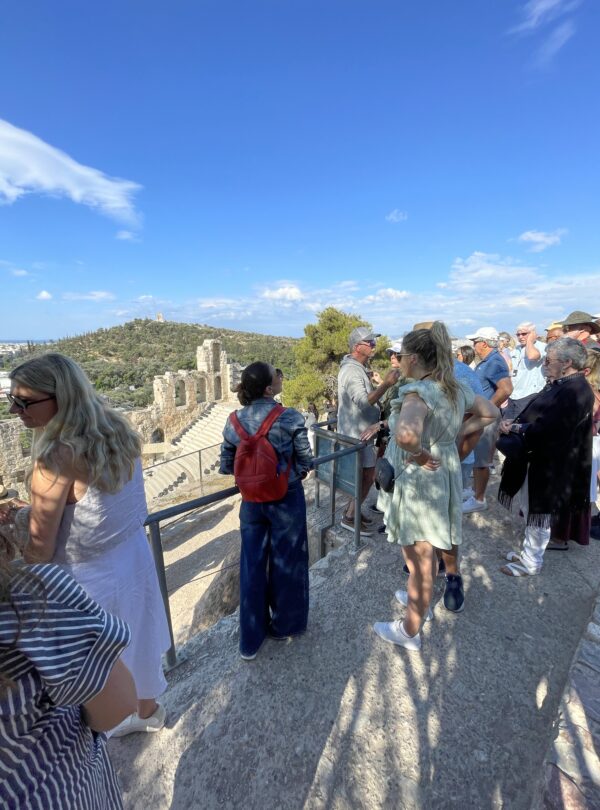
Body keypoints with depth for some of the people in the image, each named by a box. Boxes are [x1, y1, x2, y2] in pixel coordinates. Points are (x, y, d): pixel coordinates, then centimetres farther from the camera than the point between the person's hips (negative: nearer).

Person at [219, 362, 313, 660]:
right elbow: (305, 462, -11)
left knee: (252, 565, 17)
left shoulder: (234, 422, -6)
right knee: (285, 562, 18)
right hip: (286, 500, -3)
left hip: (252, 501, 3)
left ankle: (250, 640, 34)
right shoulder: (290, 418, -18)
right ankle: (285, 624, 42)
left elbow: (227, 467, 1)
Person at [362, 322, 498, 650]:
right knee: (425, 554, 28)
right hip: (444, 474, 8)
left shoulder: (419, 392, -26)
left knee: (419, 560, 10)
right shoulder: (456, 388, 0)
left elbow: (405, 433, -47)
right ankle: (418, 599, 51)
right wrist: (455, 435, 7)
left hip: (419, 480, -8)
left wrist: (419, 454, -27)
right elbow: (490, 413, 17)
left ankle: (410, 632, 32)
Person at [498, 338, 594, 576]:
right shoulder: (561, 385, 8)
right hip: (538, 459, 9)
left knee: (539, 515, 8)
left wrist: (514, 428, -15)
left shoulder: (575, 391, -22)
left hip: (548, 466, -9)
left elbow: (546, 429, -27)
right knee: (533, 511, 21)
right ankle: (528, 550, 38)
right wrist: (514, 422, -7)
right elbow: (536, 414, 10)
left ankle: (531, 563, 25)